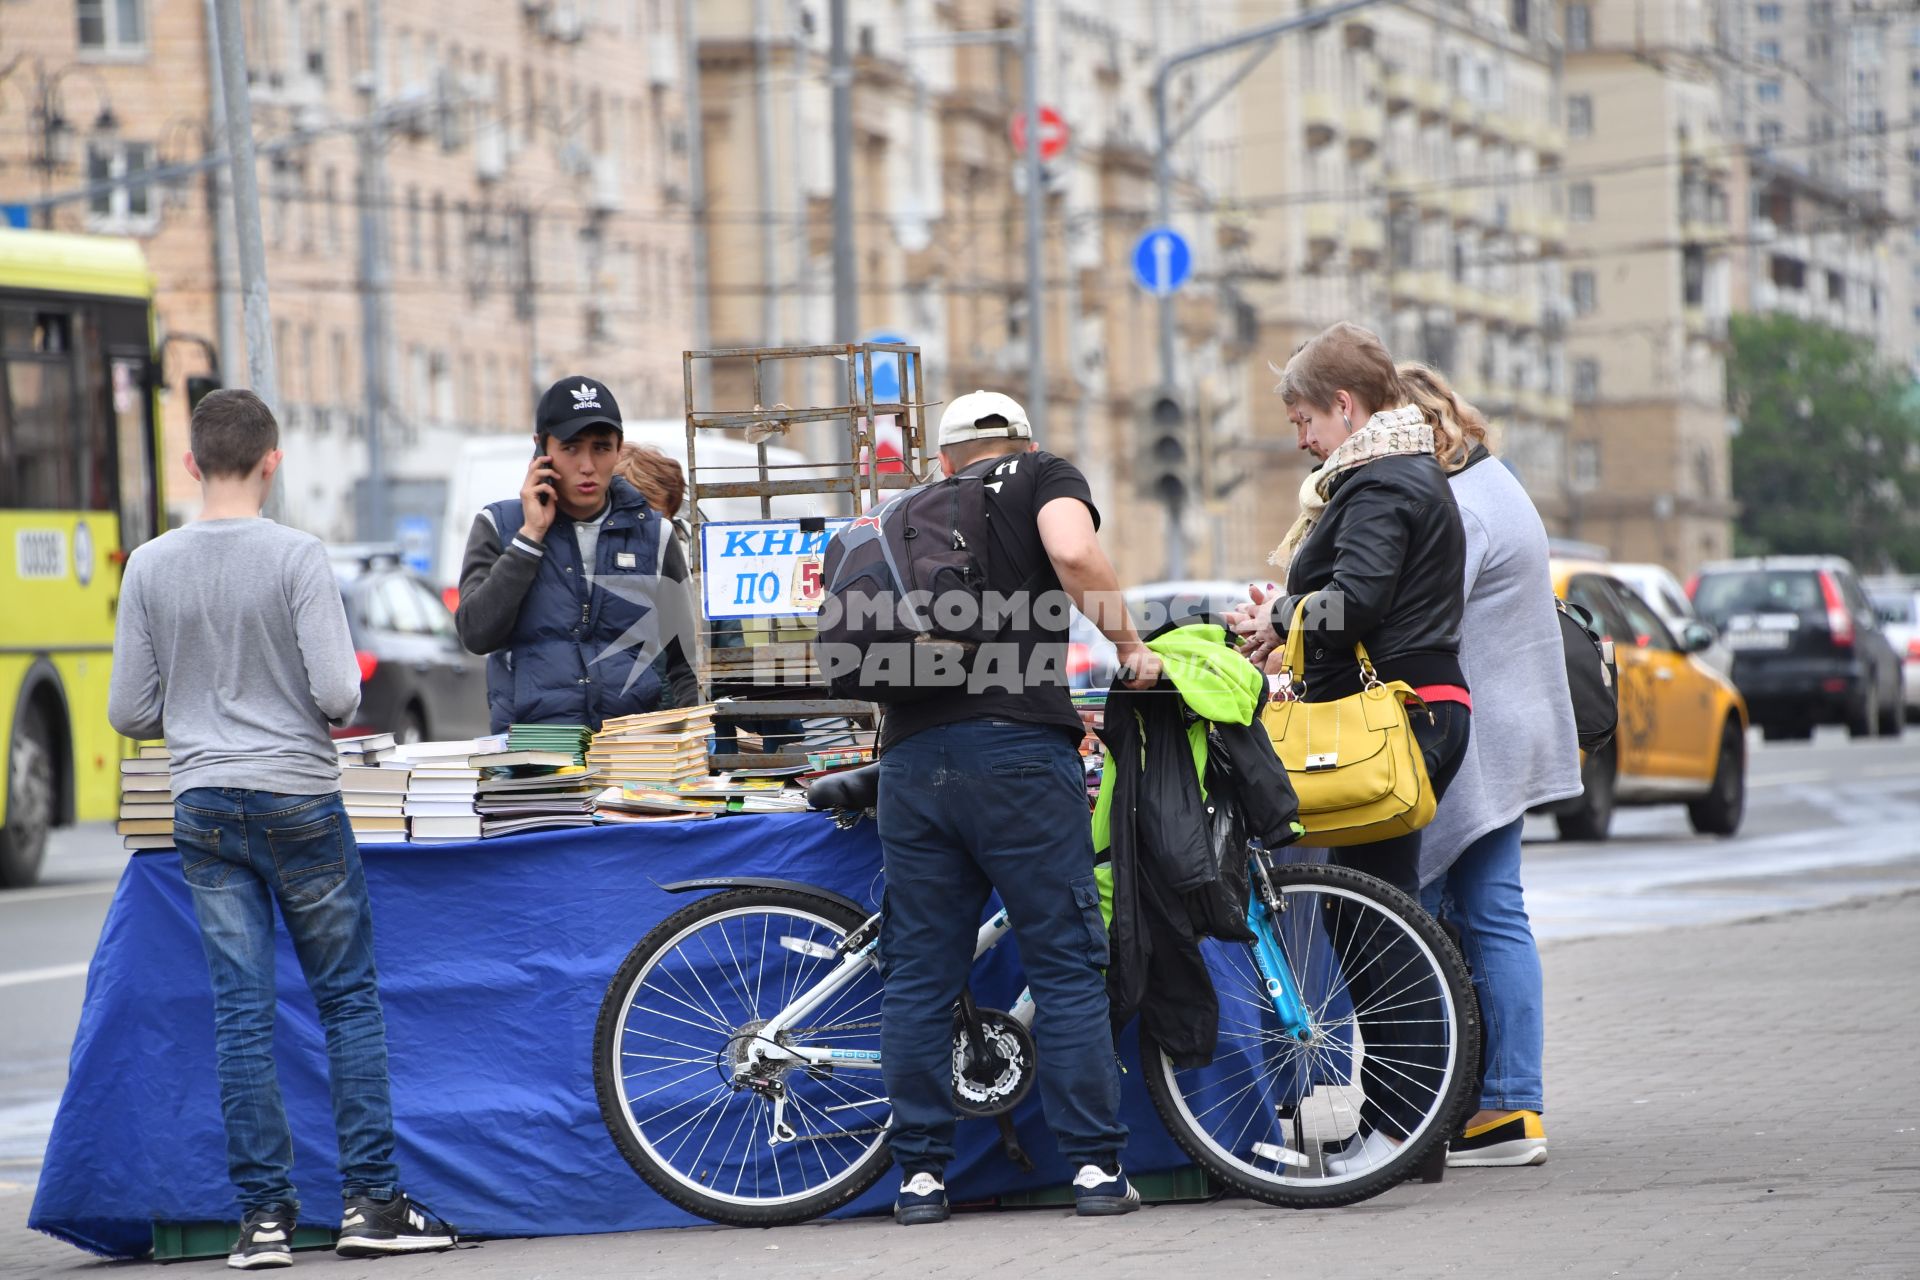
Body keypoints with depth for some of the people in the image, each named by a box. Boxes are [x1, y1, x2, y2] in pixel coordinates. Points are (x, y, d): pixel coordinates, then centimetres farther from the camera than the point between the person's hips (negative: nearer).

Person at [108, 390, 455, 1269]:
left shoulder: (150, 568, 0)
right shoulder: (296, 556, -10)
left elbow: (129, 712, 3)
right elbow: (336, 692, -15)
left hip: (203, 809, 3)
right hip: (299, 801, -3)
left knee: (240, 1013, 4)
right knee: (349, 998, 6)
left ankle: (263, 1214, 4)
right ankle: (370, 1202, 4)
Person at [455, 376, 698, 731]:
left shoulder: (653, 534, 13)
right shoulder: (499, 526, 10)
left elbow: (686, 662, 15)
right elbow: (477, 635, -4)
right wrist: (532, 535, -2)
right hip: (532, 738, -2)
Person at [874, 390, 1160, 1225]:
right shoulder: (1044, 476, 11)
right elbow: (1074, 553, -10)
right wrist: (1132, 647, 0)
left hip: (911, 756, 4)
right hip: (1016, 747, -4)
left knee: (918, 976, 8)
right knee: (1067, 966, 1)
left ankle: (920, 1177, 8)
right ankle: (1096, 1170, 0)